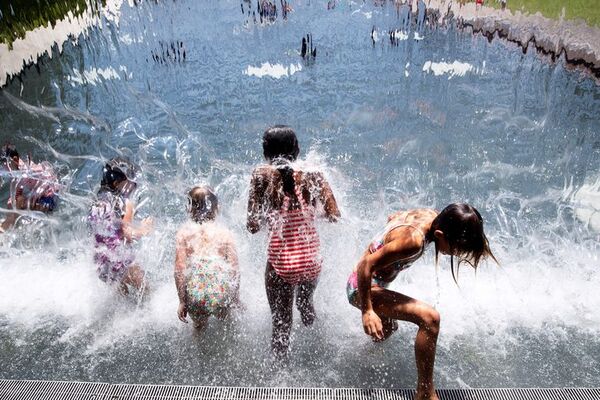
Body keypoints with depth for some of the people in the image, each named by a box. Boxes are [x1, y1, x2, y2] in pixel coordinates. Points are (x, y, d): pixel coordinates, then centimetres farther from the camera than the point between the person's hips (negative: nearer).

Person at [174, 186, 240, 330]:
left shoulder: (184, 232, 1)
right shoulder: (224, 233, 2)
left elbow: (179, 271, -2)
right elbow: (234, 271, 2)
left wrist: (182, 301, 8)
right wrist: (236, 299, 15)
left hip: (195, 296, 1)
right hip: (222, 295, 0)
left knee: (199, 328, 29)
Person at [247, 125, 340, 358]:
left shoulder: (262, 175, -9)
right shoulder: (312, 175, -4)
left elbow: (253, 226, -11)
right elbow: (334, 216, -5)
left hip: (281, 262, -2)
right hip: (312, 260, 2)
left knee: (281, 323, 17)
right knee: (305, 301, 36)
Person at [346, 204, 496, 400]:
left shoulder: (430, 215, -8)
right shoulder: (413, 240, -34)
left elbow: (393, 217, 12)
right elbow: (366, 265, -32)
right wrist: (367, 310, -27)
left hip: (374, 284, 10)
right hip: (362, 288, -10)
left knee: (387, 329, 38)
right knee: (429, 318, -28)